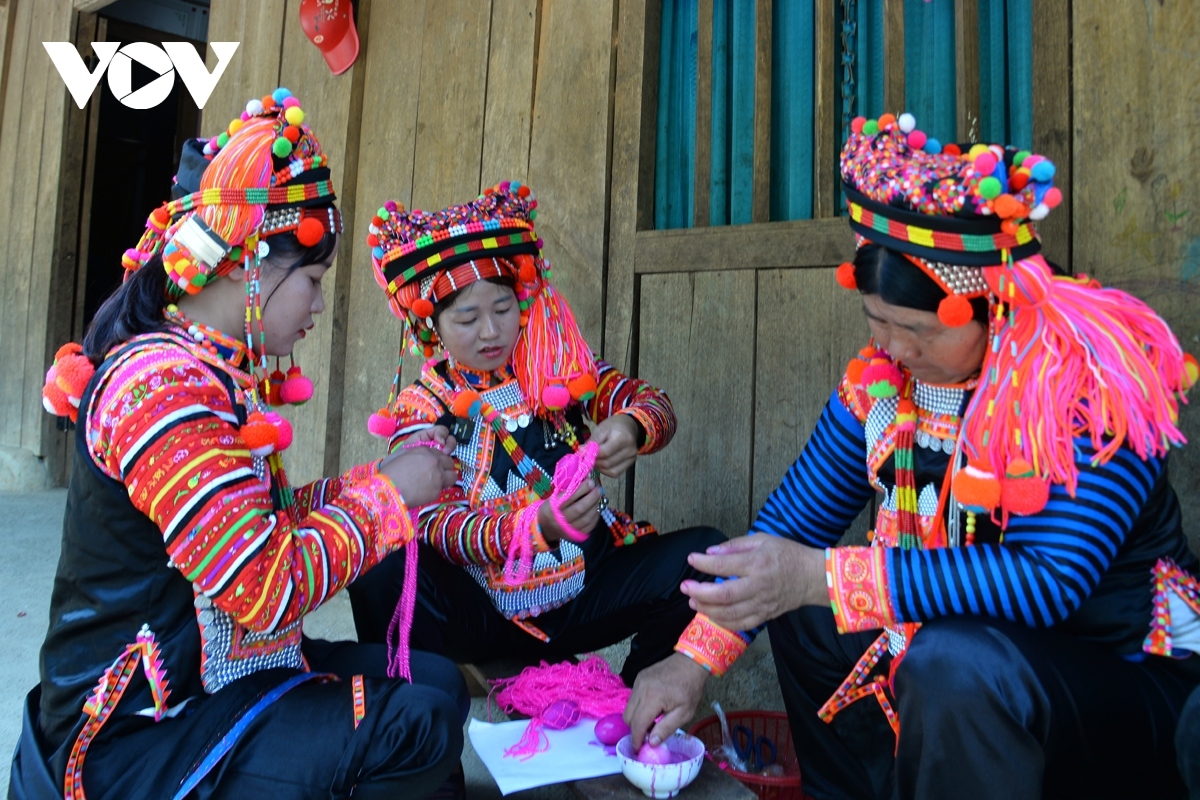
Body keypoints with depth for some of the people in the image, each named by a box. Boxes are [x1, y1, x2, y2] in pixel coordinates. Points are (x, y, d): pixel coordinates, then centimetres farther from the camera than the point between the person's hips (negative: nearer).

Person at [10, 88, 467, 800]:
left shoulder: (212, 375, 7)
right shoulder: (164, 385, -24)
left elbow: (262, 523, 7)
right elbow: (268, 587, -30)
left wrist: (383, 474, 0)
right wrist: (388, 495, -17)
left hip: (205, 677, 9)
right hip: (130, 741, -9)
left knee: (437, 680, 5)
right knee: (420, 722, -20)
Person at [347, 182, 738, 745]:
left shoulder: (560, 367, 3)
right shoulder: (420, 409, -4)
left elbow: (653, 403, -2)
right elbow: (438, 526, -16)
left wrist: (631, 428, -28)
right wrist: (540, 526, -35)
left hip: (585, 590, 3)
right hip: (485, 610, -2)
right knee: (384, 573, -30)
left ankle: (635, 716, 0)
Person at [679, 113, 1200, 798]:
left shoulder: (1090, 378, -23)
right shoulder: (881, 375, -6)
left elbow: (1048, 579, -32)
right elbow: (794, 516, -3)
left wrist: (821, 576, -35)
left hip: (1132, 683, -6)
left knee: (957, 661, -34)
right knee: (800, 611, -1)